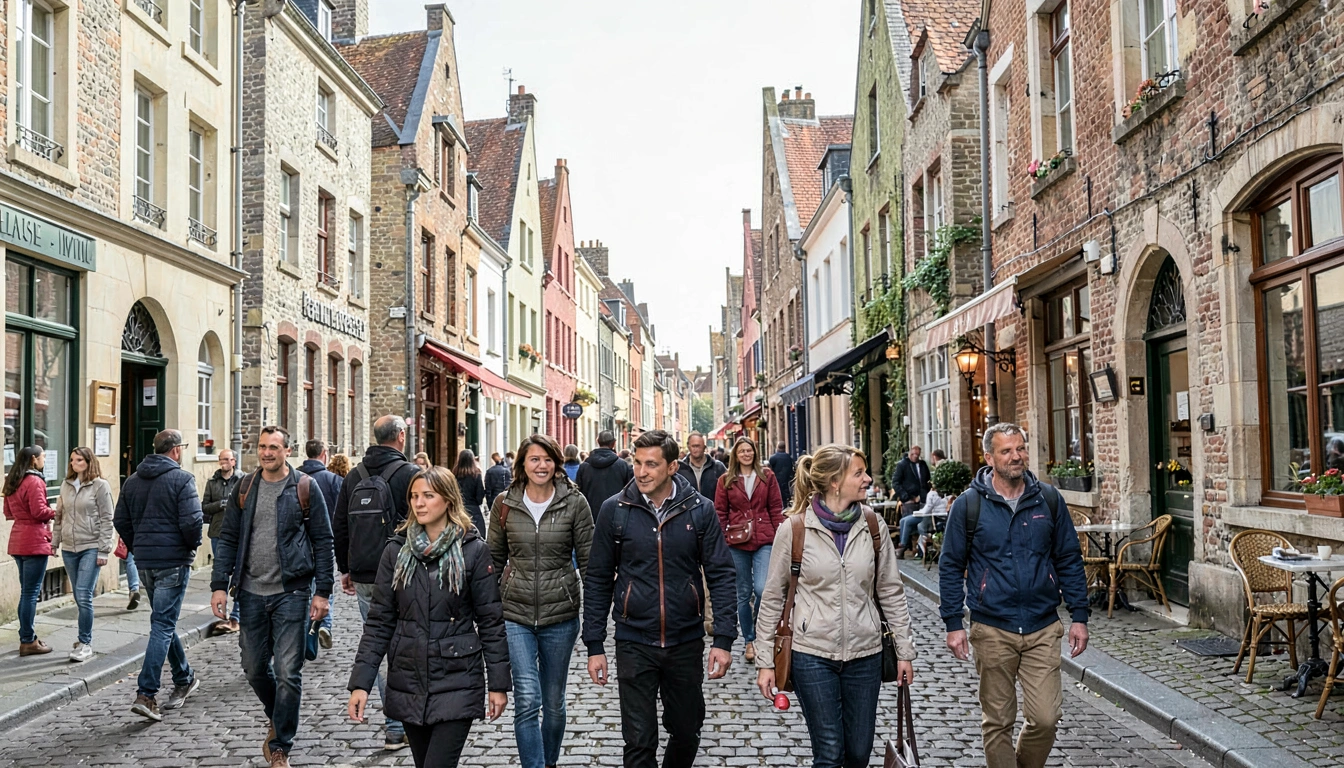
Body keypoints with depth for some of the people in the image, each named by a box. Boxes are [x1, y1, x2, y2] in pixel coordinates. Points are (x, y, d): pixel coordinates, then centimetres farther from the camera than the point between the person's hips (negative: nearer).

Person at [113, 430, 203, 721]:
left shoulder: (132, 480, 11)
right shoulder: (181, 479, -11)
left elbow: (120, 520, 13)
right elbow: (192, 521, -19)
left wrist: (137, 548, 19)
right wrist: (193, 545, -1)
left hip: (144, 561, 7)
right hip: (173, 560, -7)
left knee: (163, 621, 19)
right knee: (163, 625, -5)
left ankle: (185, 679, 31)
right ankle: (146, 694, -10)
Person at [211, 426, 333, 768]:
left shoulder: (305, 487, -3)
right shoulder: (244, 488, 7)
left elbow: (322, 541, -2)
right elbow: (228, 539, 9)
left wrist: (322, 591, -7)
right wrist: (219, 585, 0)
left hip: (291, 593, -4)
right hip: (251, 592, 4)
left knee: (288, 673, -3)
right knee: (254, 669, 12)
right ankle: (278, 721, 38)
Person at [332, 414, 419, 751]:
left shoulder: (353, 476, 9)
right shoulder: (411, 473, -8)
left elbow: (339, 527, 13)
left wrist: (345, 569, 21)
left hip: (363, 578, 5)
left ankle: (394, 718, 16)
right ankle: (397, 728, 5)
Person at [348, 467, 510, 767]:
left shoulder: (473, 551, -5)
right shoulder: (396, 551, 3)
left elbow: (491, 621, -2)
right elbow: (379, 621, 3)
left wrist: (498, 683, -3)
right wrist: (360, 682, -4)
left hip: (457, 683, -3)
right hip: (408, 683, 3)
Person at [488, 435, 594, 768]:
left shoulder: (574, 503, -4)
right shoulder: (505, 504, 1)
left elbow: (588, 561, -1)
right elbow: (494, 559, 11)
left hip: (560, 615, 0)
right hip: (515, 613, 0)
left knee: (553, 701, 14)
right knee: (527, 699, -11)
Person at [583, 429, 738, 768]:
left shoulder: (700, 510, -4)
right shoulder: (615, 509, -5)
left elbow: (721, 574, -2)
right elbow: (598, 580, 0)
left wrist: (724, 639, -9)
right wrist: (595, 646, -2)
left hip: (686, 642, 1)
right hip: (634, 644, -1)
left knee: (686, 733, 16)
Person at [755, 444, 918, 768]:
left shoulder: (873, 525, 0)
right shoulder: (795, 529, -9)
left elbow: (891, 592, 7)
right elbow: (772, 598, -2)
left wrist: (905, 650, 6)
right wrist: (765, 661, -2)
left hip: (864, 654, 3)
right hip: (813, 655, -3)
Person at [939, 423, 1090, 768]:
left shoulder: (1048, 500, 3)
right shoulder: (969, 504, -3)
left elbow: (1069, 561, 9)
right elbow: (950, 567, 1)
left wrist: (1080, 616, 5)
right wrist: (953, 624, -4)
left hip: (1042, 629, 1)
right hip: (992, 631, -1)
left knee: (1046, 719, -2)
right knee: (997, 723, 7)